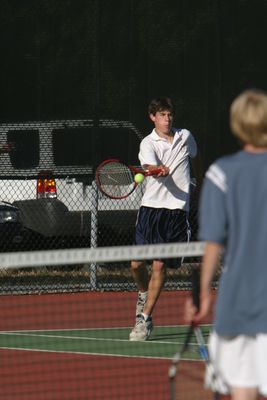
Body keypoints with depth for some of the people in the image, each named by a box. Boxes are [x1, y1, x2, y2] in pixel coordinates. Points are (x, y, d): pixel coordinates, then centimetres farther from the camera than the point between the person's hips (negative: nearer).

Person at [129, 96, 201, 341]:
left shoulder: (186, 137, 8)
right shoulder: (148, 143, -3)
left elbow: (194, 159, 30)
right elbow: (150, 166, -24)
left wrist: (187, 179, 28)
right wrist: (158, 171, -44)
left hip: (177, 210, 1)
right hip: (151, 207, -1)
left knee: (159, 265, -4)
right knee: (137, 263, -1)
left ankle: (145, 318, -1)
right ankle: (144, 294, 32)